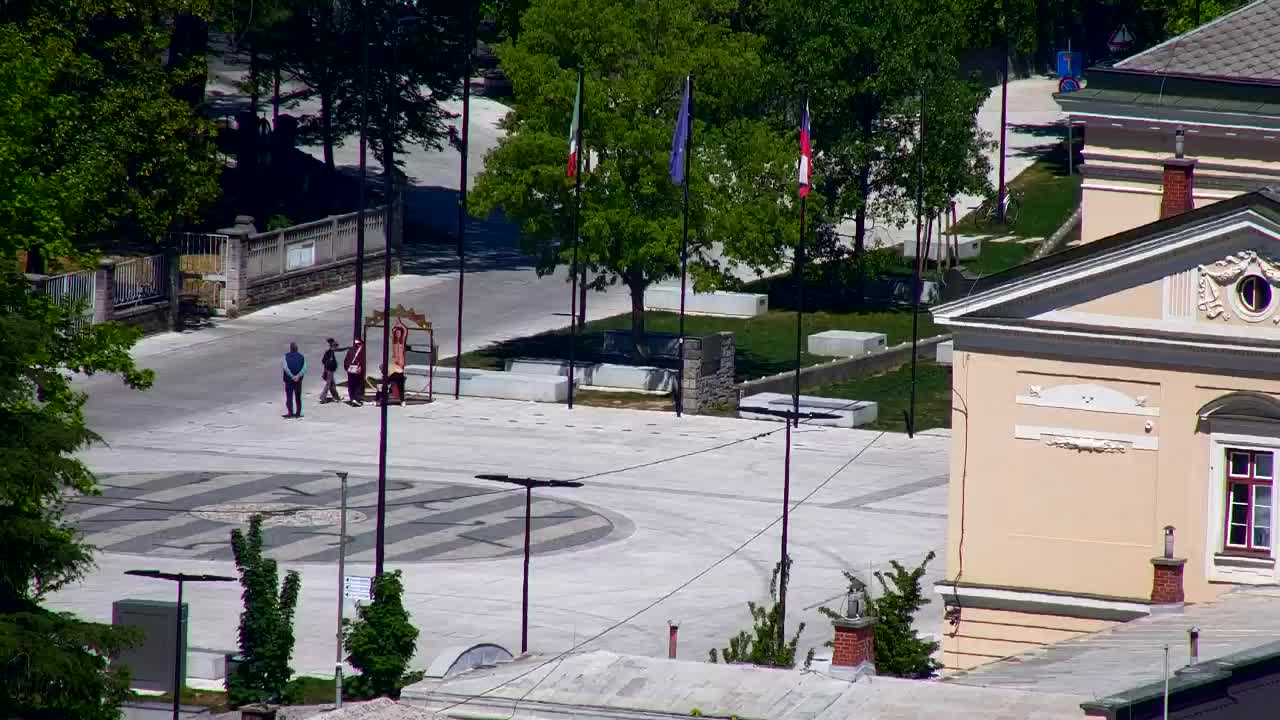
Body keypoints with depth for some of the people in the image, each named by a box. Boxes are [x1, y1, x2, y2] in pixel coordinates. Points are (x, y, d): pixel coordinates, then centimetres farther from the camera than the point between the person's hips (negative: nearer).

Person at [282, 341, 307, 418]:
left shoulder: (286, 356, -3)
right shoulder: (301, 357, 4)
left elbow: (286, 368, -14)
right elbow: (304, 368, -7)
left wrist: (292, 376, -14)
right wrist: (298, 376, -15)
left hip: (289, 380, -3)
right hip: (298, 380, 3)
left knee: (289, 396, -1)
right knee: (298, 397, 11)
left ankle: (290, 412, -11)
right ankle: (298, 413, 11)